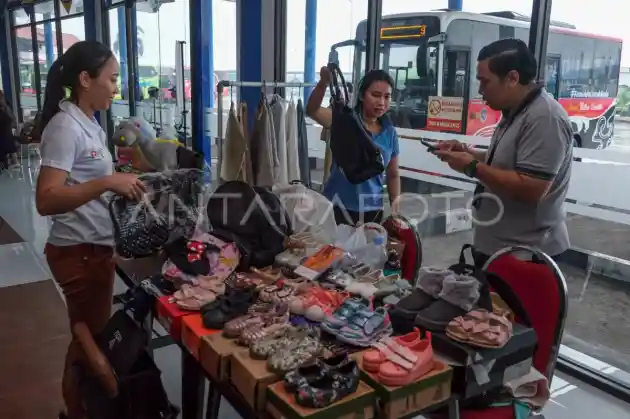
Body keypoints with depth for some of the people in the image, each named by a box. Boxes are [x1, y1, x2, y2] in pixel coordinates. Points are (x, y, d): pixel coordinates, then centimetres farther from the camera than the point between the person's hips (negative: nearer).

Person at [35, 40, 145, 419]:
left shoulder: (89, 123, 10)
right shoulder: (66, 126, -19)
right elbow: (46, 200, -27)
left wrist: (123, 182, 8)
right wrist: (107, 182, -35)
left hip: (96, 247, 9)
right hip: (79, 251, -9)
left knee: (96, 335, 20)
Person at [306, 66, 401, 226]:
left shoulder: (390, 132, 4)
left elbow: (393, 175, 12)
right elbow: (312, 111, -25)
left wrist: (395, 206, 1)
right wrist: (323, 83, -42)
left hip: (372, 211, 4)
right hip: (338, 208, -3)